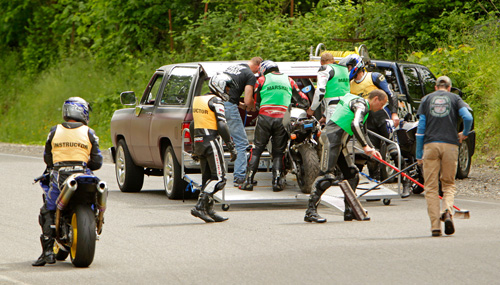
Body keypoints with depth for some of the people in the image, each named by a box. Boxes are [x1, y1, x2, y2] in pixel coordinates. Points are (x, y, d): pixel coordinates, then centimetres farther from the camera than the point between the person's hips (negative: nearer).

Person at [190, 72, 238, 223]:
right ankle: (200, 206, -17)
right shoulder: (216, 101, -9)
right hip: (212, 141, -9)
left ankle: (209, 211, 10)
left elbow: (192, 125, 21)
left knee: (208, 178, 12)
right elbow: (222, 126, -17)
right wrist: (231, 147, -15)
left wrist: (194, 148, 25)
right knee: (219, 178, -6)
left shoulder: (198, 99, 17)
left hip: (199, 141, 9)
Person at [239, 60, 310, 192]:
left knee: (257, 149, 5)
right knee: (278, 151, 9)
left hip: (265, 117, -1)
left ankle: (249, 180, -2)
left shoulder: (262, 80, 9)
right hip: (282, 119, 1)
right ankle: (277, 181, -4)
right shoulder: (289, 80, 16)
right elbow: (304, 100, 15)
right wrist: (293, 105, 32)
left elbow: (255, 103, 13)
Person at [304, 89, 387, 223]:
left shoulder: (362, 107, 23)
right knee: (326, 175, -17)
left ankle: (350, 211, 14)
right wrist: (365, 146, -19)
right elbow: (355, 126, -26)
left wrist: (372, 149, 19)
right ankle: (311, 211, -20)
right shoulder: (360, 104, -10)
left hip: (339, 142, 11)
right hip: (332, 138, -11)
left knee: (352, 174, 11)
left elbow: (362, 132, 32)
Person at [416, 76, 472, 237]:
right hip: (450, 144, 0)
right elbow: (468, 118, -6)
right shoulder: (455, 99, 11)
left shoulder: (427, 99, 13)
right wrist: (464, 134, 14)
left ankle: (435, 226, -4)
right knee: (449, 184, 13)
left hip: (430, 145, 0)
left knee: (431, 187, 4)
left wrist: (419, 154, 10)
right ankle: (447, 211, -16)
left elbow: (421, 126, 8)